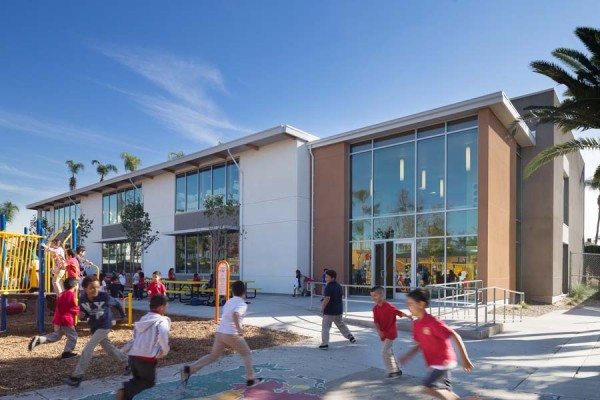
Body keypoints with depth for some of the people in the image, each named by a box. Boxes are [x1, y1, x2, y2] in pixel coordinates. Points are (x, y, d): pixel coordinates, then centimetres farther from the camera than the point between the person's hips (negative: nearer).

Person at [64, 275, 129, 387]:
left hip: (104, 326, -5)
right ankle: (128, 363, 36)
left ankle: (77, 376, -3)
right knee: (109, 348, 17)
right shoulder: (82, 299, -15)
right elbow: (83, 312, 5)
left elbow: (116, 303, -7)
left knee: (87, 349, -14)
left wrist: (122, 315, 7)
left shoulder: (104, 297, -26)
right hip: (94, 327, 5)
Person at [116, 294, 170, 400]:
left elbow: (136, 339, 19)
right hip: (147, 358, -7)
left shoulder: (143, 319, 17)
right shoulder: (162, 320, -5)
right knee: (149, 382, 11)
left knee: (138, 380, 26)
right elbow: (163, 334, -25)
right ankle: (126, 391, -9)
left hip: (133, 355, 7)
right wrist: (165, 350, -12)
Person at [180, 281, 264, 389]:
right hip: (232, 334, -7)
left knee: (213, 356, 17)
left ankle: (189, 370, 7)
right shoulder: (242, 304, -9)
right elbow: (235, 314, -29)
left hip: (220, 332, 7)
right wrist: (239, 329, -25)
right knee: (246, 354, 12)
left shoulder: (229, 302, 16)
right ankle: (251, 380, 14)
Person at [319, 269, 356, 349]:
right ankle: (350, 336, 21)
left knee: (325, 327, 3)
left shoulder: (329, 286, -17)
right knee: (341, 324, 25)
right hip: (339, 310, 7)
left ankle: (325, 344, 3)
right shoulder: (339, 286, 8)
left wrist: (322, 309, -15)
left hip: (329, 311, -7)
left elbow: (327, 299, -24)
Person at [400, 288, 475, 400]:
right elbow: (420, 344, 12)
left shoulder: (433, 322, -24)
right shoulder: (416, 324, 1)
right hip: (433, 363, 8)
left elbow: (455, 336, -22)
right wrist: (408, 356, -3)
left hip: (443, 361, -8)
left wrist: (465, 359, -21)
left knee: (428, 387, -15)